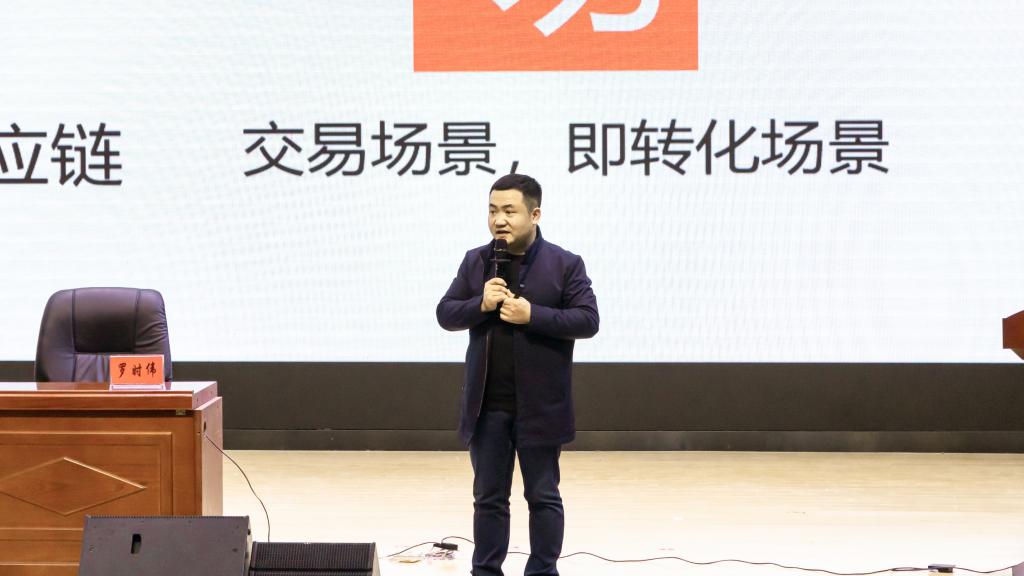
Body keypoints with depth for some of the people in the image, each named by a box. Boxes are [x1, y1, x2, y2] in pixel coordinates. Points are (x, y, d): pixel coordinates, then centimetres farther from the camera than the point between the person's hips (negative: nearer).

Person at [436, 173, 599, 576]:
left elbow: (588, 321, -9)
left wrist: (532, 315, -20)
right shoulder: (474, 262, 6)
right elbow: (445, 314, 5)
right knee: (488, 497, 10)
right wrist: (480, 305, -15)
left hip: (539, 406, -3)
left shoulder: (565, 264, -4)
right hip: (487, 406, 3)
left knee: (543, 496, 6)